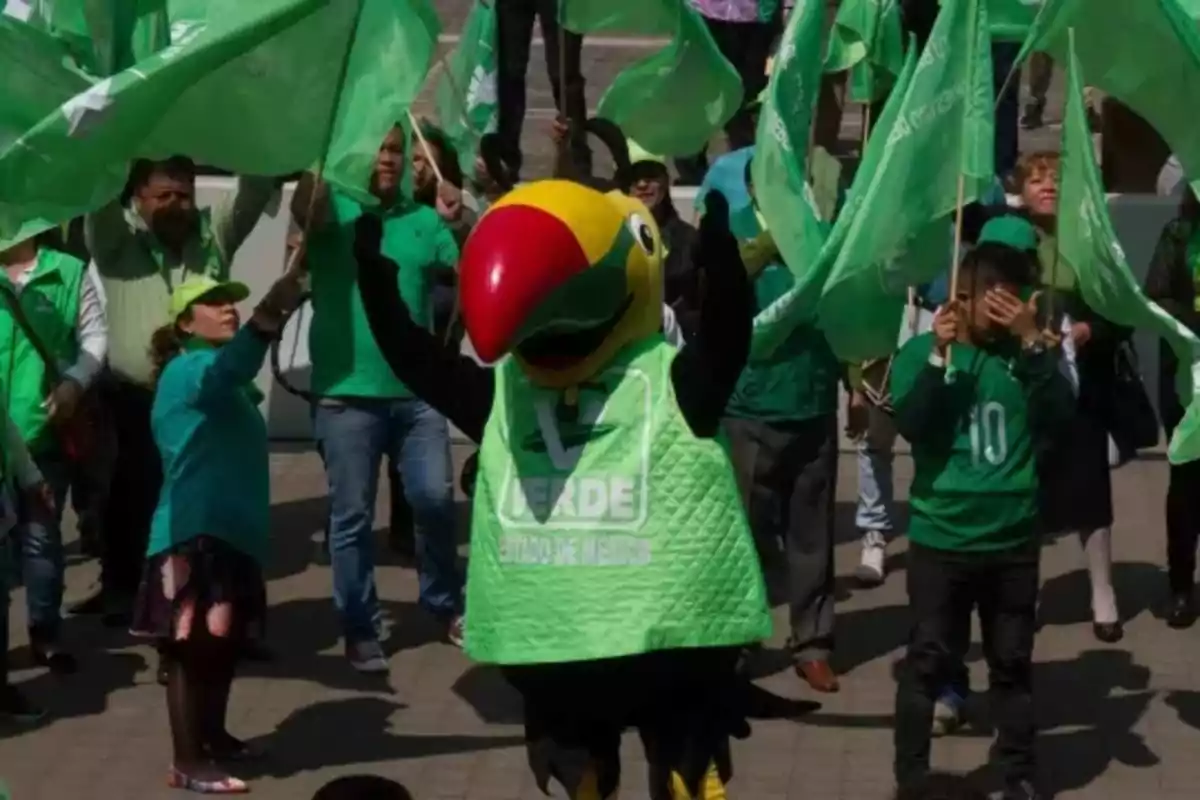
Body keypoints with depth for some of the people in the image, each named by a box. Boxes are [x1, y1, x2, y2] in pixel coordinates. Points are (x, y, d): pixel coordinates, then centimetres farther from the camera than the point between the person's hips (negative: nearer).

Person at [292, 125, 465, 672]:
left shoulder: (424, 220, 9)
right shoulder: (334, 210, -1)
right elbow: (302, 207, -25)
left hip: (415, 390, 3)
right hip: (347, 393, -2)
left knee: (435, 499, 3)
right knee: (352, 516, 3)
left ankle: (445, 604, 24)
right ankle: (360, 628, 13)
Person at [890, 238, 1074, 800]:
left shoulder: (1025, 355, 3)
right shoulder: (923, 350, -2)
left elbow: (1059, 414, -12)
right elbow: (909, 425, -15)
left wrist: (1032, 343, -20)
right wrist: (939, 354, -22)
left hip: (1013, 540, 2)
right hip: (941, 538, -2)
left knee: (1013, 664, 12)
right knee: (927, 662, 2)